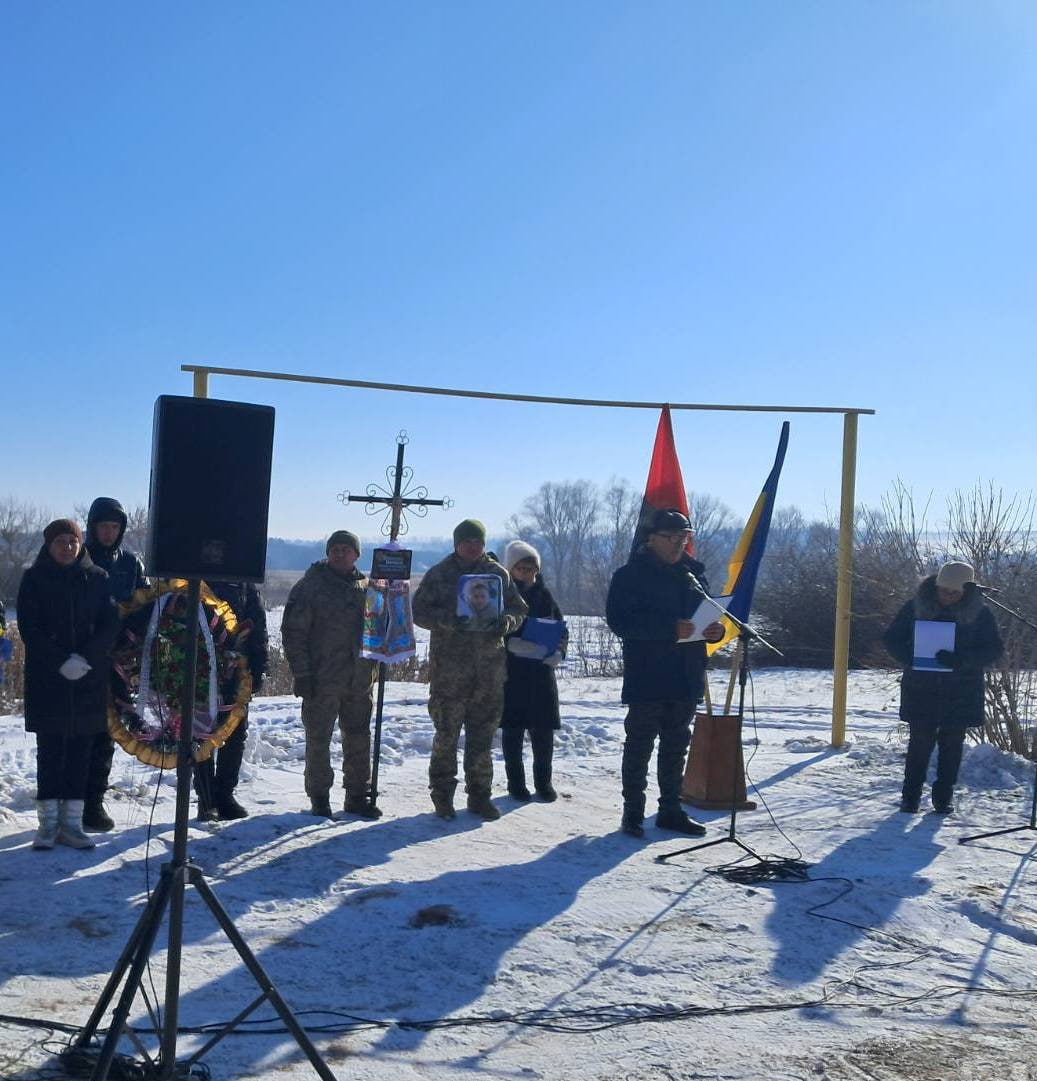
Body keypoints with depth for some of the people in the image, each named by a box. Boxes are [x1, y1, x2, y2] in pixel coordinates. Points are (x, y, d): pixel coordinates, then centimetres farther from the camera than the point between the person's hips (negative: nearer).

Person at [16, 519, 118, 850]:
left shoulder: (96, 578, 6)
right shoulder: (34, 579, 2)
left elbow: (110, 625, 1)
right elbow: (29, 628, -5)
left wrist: (85, 659, -13)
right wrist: (61, 661, -15)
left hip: (90, 679, 2)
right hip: (46, 679, -1)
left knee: (80, 751, 3)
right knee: (50, 749, 0)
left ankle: (71, 822, 8)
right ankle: (48, 824, 5)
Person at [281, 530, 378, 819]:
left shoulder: (367, 587, 9)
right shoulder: (310, 586, -5)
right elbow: (293, 632, -7)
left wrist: (373, 663, 12)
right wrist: (302, 673, -13)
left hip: (360, 679, 4)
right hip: (322, 679, -4)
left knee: (359, 738, 10)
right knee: (318, 738, 4)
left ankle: (358, 795, 20)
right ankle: (319, 797, 16)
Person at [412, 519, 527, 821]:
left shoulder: (498, 574, 9)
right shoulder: (439, 574, 2)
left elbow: (518, 610, 14)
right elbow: (419, 611, -1)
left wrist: (506, 621, -9)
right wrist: (447, 619, -18)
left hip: (489, 668, 3)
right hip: (448, 668, -2)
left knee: (483, 734, 8)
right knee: (446, 733, 1)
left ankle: (479, 794, 19)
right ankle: (442, 794, 15)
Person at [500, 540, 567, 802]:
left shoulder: (543, 595, 8)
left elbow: (561, 629, 11)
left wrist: (558, 652, -7)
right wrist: (513, 644, -22)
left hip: (541, 670, 3)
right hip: (510, 672, -2)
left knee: (543, 729, 4)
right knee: (513, 729, 5)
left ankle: (543, 781, 18)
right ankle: (516, 782, 17)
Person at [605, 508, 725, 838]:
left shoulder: (692, 572, 12)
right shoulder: (630, 575, -6)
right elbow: (618, 621, -17)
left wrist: (716, 630, -4)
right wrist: (669, 629, -26)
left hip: (686, 677, 6)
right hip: (646, 677, -6)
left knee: (676, 744, 13)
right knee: (640, 743, 1)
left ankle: (670, 809, 24)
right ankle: (633, 811, 10)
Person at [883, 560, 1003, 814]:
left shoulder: (979, 612, -4)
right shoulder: (916, 607, -3)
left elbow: (993, 648, -5)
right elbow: (891, 637, 3)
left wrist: (961, 660, -23)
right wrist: (910, 658, -17)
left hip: (961, 691, 0)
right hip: (921, 688, 0)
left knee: (952, 742, 7)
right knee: (920, 739, 2)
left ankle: (944, 794, 20)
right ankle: (911, 793, 14)